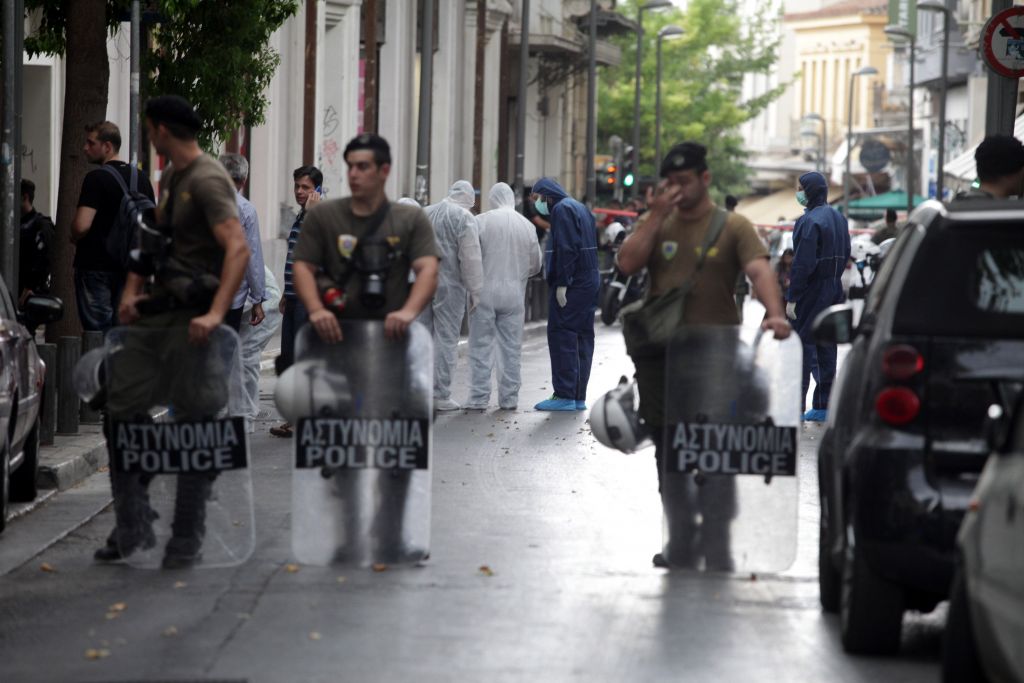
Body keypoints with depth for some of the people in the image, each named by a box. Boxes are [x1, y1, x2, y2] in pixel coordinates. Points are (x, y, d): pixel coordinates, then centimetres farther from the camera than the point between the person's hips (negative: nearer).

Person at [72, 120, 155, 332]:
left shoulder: (97, 178, -12)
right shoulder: (141, 178, 9)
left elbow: (82, 225, -20)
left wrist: (74, 238, -1)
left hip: (96, 265, -6)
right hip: (129, 265, 6)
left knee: (97, 329, -5)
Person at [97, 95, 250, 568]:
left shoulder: (207, 181, -14)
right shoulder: (170, 178, 17)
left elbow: (238, 248, -25)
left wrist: (216, 313, -33)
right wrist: (131, 290, 9)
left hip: (192, 319, -9)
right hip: (155, 314, 9)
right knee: (121, 414, 4)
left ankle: (186, 542, 3)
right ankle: (132, 528, 10)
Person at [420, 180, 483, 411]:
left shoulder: (424, 213, 13)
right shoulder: (464, 217, -8)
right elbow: (471, 258, -12)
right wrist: (475, 291, -7)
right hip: (449, 286, -6)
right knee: (446, 338, -2)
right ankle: (440, 395, -3)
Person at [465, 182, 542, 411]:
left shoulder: (481, 221, -8)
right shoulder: (527, 226, 4)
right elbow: (535, 265, 11)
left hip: (485, 291, -3)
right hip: (514, 294, 3)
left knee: (481, 347, 2)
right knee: (511, 348, 10)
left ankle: (479, 397, 1)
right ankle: (509, 398, 11)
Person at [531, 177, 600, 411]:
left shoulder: (562, 209, -10)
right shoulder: (580, 208, 21)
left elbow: (566, 249, -20)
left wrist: (562, 284, -21)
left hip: (571, 284, -10)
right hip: (589, 283, 10)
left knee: (561, 336, -9)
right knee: (583, 337, 9)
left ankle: (564, 395, -12)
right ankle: (579, 396, 11)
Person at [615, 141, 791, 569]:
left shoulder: (733, 227, -1)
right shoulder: (656, 223, 11)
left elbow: (759, 270, -17)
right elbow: (627, 264, -3)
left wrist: (774, 313, -35)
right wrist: (656, 216, -9)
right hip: (660, 357, 4)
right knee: (670, 456, 11)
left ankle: (717, 553, -1)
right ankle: (680, 547, 20)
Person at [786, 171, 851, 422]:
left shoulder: (809, 221, -16)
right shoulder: (838, 218, 13)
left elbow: (803, 263, -20)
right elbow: (845, 256, 17)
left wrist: (792, 298, -17)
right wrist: (833, 281, 19)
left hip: (812, 291, -9)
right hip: (834, 289, 9)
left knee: (802, 345, -5)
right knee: (826, 347, 10)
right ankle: (823, 406, 12)